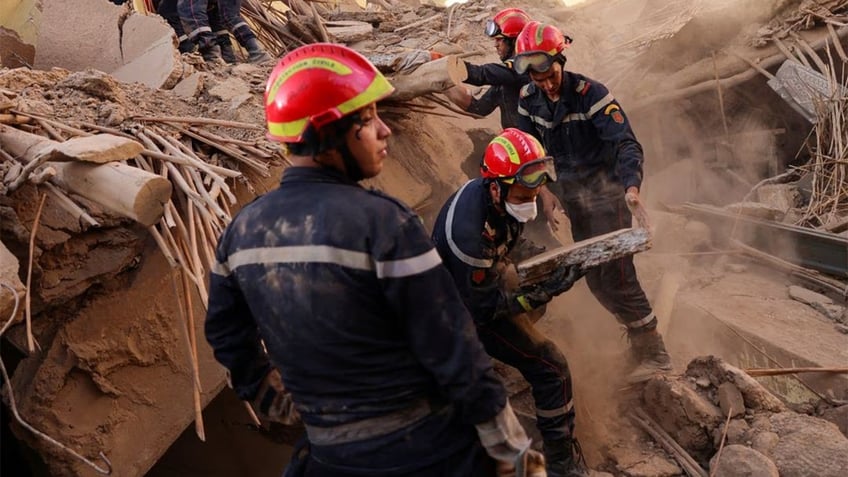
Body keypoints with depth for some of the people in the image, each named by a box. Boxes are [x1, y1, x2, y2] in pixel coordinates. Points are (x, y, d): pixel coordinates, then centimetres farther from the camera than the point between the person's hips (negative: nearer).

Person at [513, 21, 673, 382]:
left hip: (603, 190, -6)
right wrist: (544, 191, -2)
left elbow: (626, 143, -25)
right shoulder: (528, 100, -1)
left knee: (615, 273, -13)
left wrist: (632, 187, -41)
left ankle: (653, 353, -2)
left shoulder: (590, 93, -19)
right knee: (594, 277, 10)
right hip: (570, 194, 6)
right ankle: (637, 331, 29)